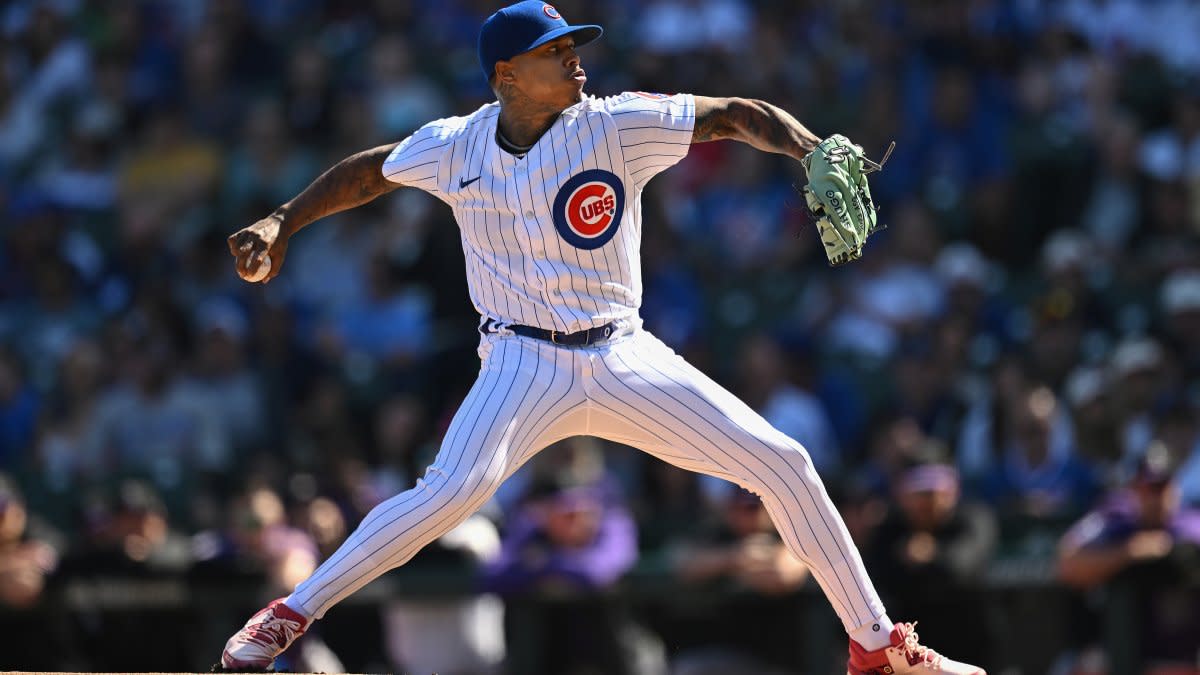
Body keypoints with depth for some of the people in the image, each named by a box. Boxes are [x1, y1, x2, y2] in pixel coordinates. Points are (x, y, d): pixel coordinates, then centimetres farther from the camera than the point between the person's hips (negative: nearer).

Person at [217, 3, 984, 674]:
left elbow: (736, 115, -10)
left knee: (783, 463, -4)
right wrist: (281, 225, 6)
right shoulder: (454, 147, -3)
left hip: (626, 362, 2)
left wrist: (817, 154, -27)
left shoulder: (616, 127, -8)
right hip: (525, 364, -2)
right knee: (454, 488, -31)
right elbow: (368, 171, 15)